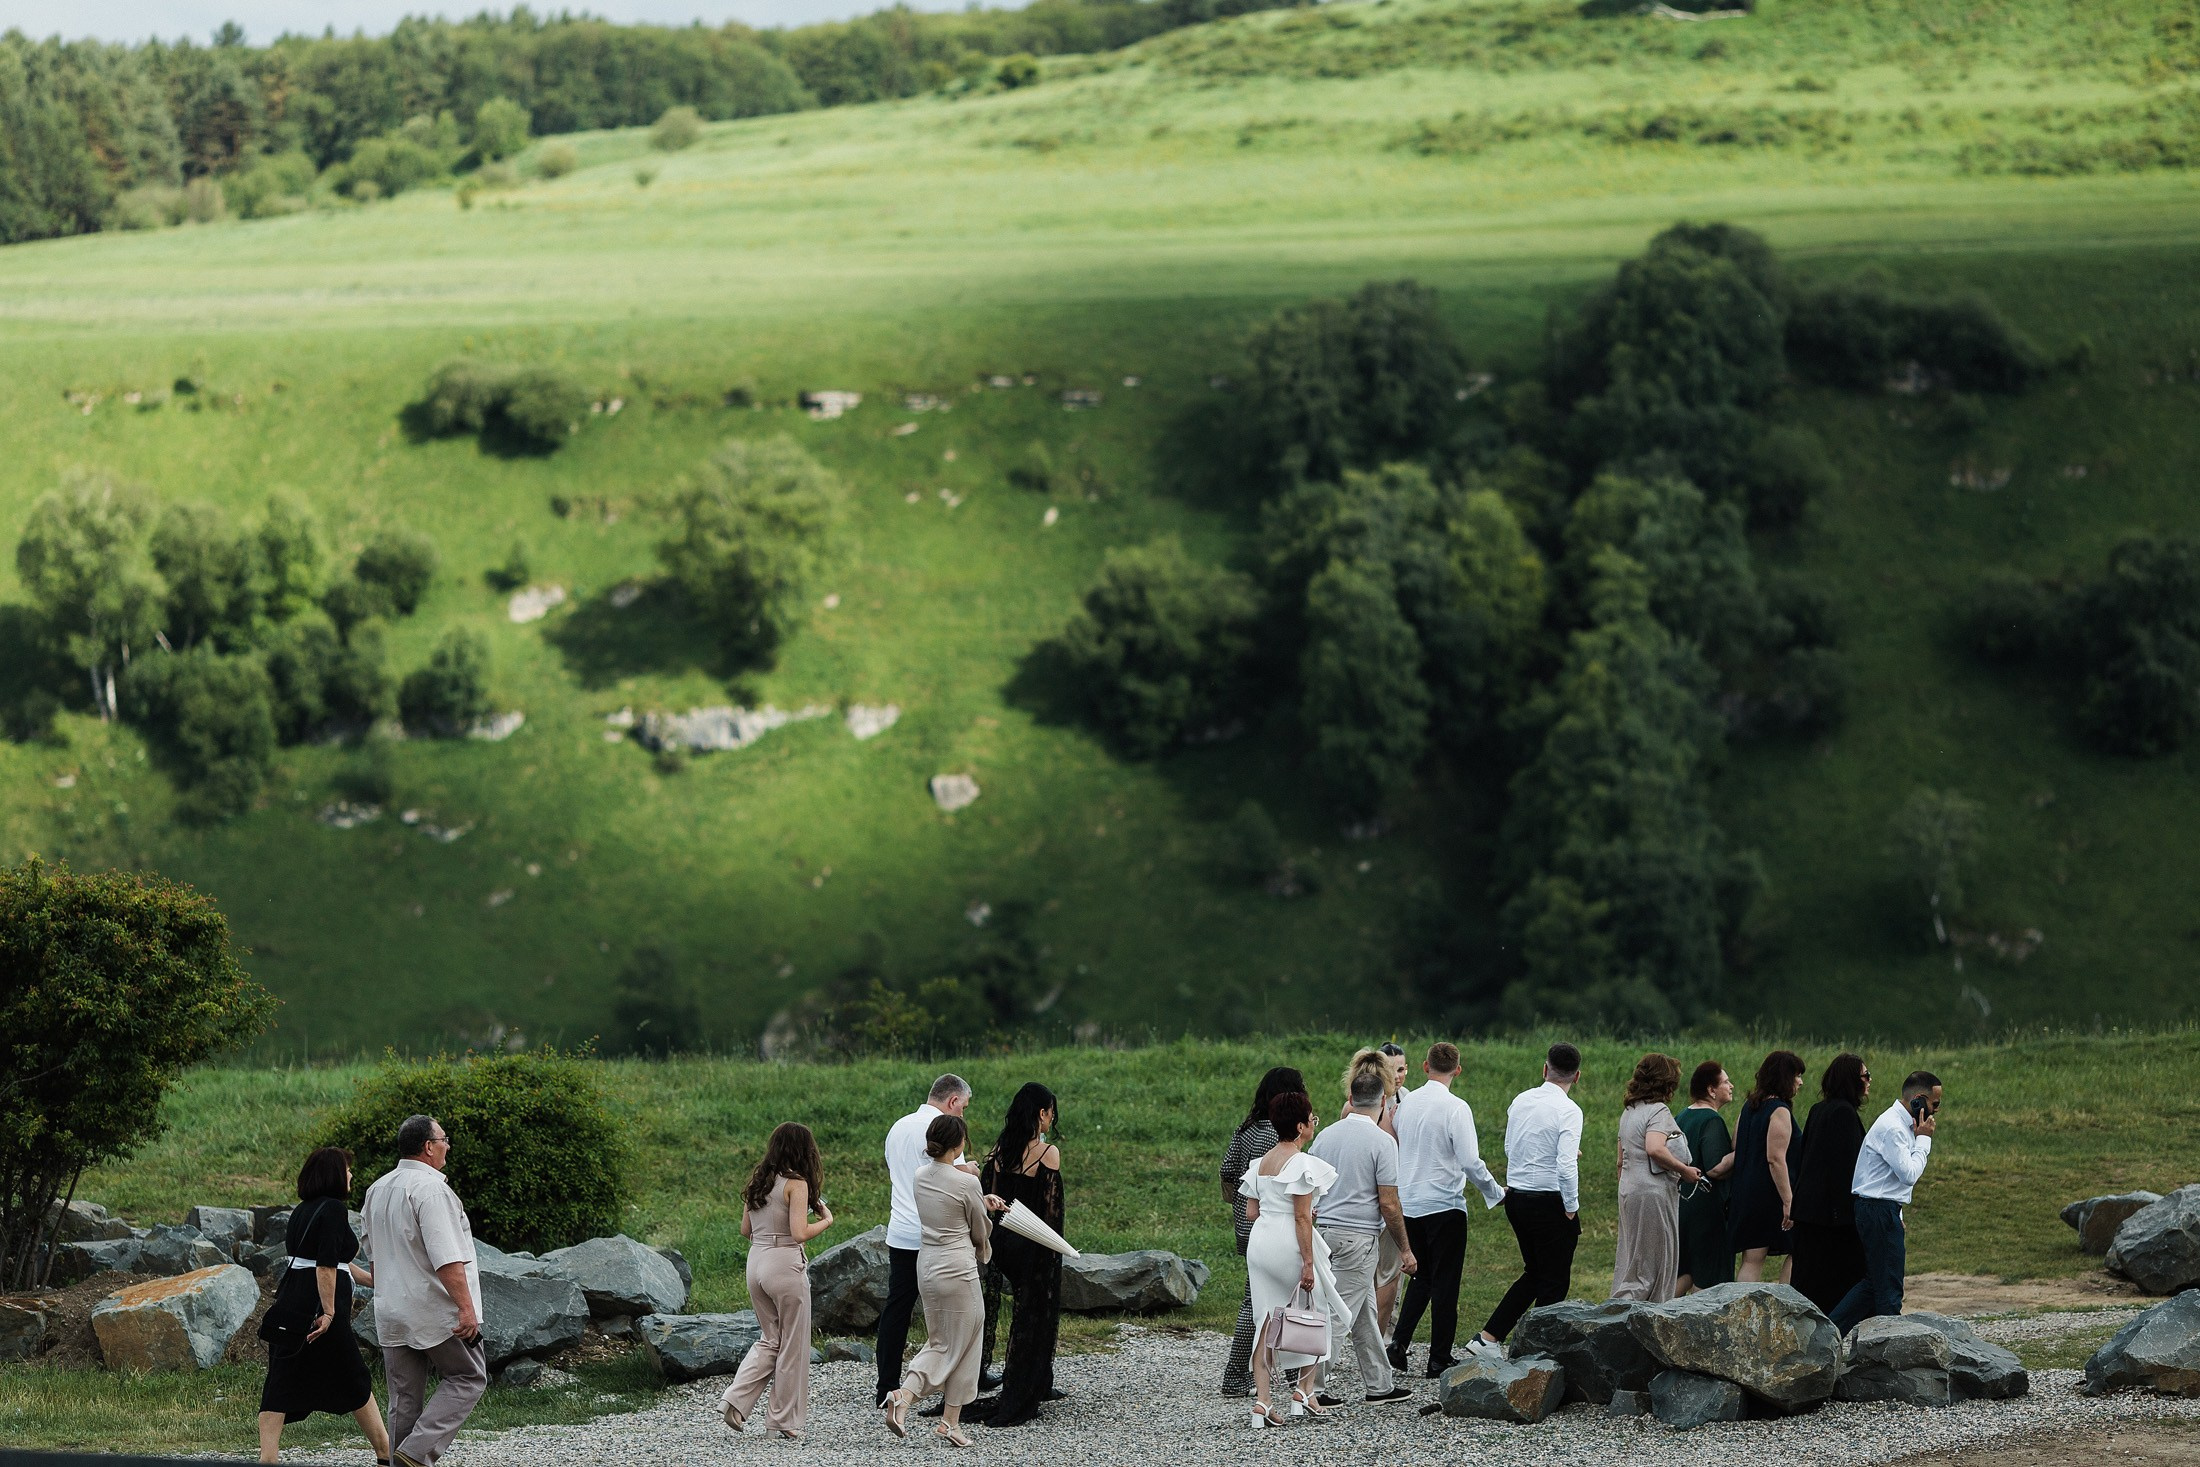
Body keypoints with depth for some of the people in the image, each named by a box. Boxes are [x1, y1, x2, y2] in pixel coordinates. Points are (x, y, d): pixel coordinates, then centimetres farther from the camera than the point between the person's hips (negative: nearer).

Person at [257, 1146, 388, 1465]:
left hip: (289, 1304, 8)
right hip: (316, 1305, -8)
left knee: (282, 1381, 4)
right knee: (354, 1379, 5)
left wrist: (372, 1280, 34)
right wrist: (328, 1313, -20)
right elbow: (326, 1266, -19)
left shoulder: (303, 1210, 17)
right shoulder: (334, 1209, -11)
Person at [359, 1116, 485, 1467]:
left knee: (405, 1397, 10)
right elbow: (447, 1258, -23)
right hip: (436, 1312, -8)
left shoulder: (378, 1189, 12)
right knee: (469, 1378, 4)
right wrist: (466, 1307, -22)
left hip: (391, 1313, 8)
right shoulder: (430, 1189, -16)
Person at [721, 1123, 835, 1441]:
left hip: (756, 1260, 7)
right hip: (785, 1264, -7)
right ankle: (786, 1422, 11)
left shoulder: (757, 1181, 9)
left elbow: (745, 1230, 14)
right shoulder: (796, 1183, -11)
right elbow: (799, 1233, -18)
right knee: (792, 1345, 6)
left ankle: (736, 1400, 2)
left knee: (769, 1339, 19)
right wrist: (826, 1220, -2)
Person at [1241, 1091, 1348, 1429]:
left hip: (1259, 1243, 7)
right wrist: (1308, 1263, -15)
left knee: (1267, 1321, 6)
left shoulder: (1260, 1164, 11)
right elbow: (1302, 1216, -16)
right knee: (1317, 1313, 13)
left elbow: (1251, 1212, 11)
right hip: (1290, 1245, -7)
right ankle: (1305, 1389, 11)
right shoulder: (1303, 1164, -12)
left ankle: (1262, 1398, -1)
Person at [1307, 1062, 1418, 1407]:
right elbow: (1388, 1204, -12)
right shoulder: (1382, 1142, -12)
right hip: (1358, 1236, -7)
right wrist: (1405, 1249, -2)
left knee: (1364, 1313, 16)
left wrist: (1315, 1227, 23)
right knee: (1338, 1316, -4)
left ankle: (1379, 1386, 22)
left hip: (1325, 1233, 7)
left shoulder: (1325, 1136, 6)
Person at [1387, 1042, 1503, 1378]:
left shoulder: (1406, 1103, 3)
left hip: (1408, 1204, 5)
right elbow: (1470, 1162, -17)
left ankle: (1399, 1340, 5)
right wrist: (1496, 1194, -3)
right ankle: (1439, 1359, 7)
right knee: (1444, 1282, 4)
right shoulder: (1455, 1108, -14)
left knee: (1421, 1277, 19)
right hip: (1444, 1205, -5)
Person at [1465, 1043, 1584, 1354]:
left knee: (1535, 1273, 20)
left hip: (1516, 1196, 7)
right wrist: (1572, 1208, -11)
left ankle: (1488, 1339, 15)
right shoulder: (1568, 1110, -15)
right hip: (1549, 1201, -7)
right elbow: (1566, 1166, -22)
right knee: (1554, 1281, 5)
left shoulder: (1520, 1101, 6)